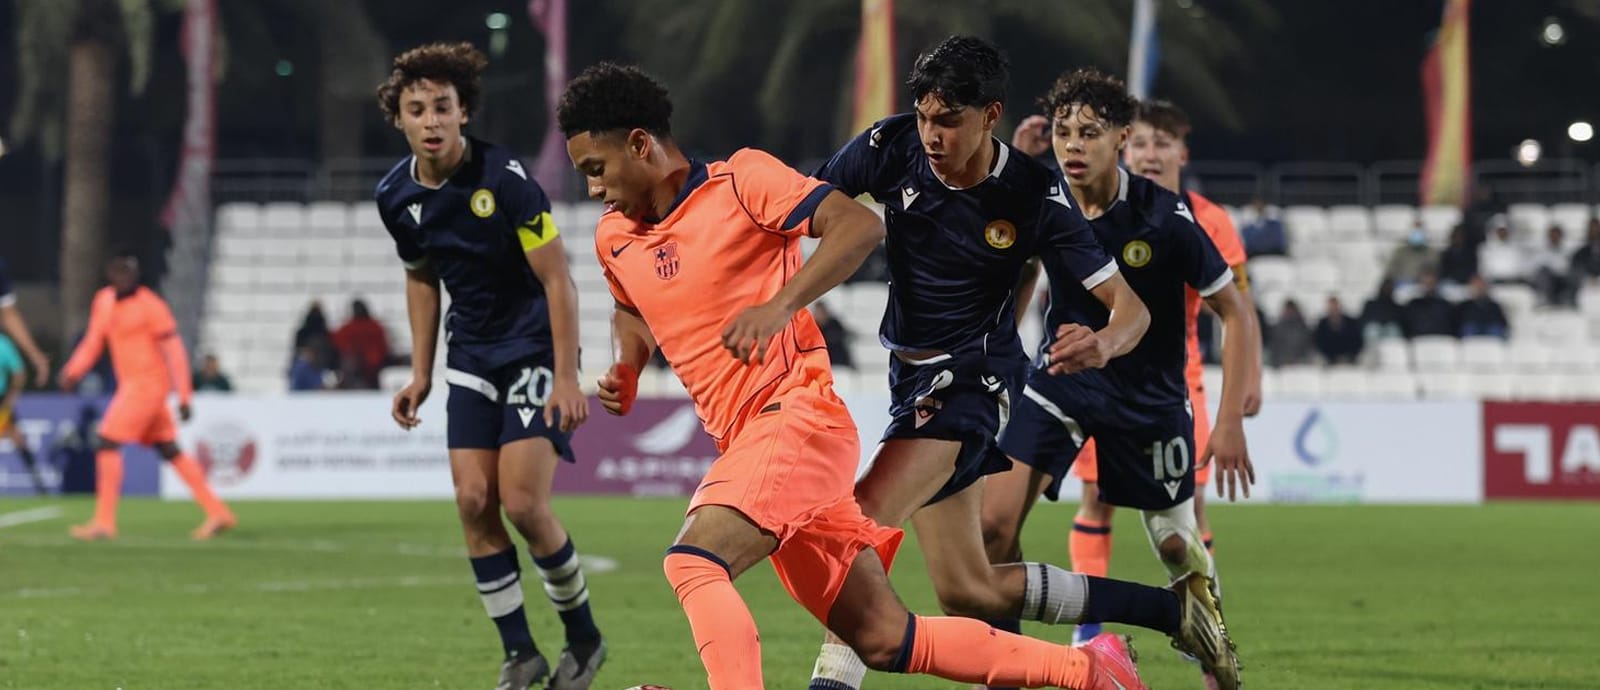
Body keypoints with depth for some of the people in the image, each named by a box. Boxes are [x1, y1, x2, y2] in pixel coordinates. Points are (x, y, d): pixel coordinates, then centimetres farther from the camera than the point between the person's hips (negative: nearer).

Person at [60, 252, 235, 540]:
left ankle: (104, 522, -8)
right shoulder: (104, 301, 10)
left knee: (108, 444, -11)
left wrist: (184, 396, -15)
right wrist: (73, 372, 1)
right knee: (170, 451, 11)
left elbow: (174, 351, -13)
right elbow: (93, 342, 18)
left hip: (148, 384, -8)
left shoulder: (151, 306, -13)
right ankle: (218, 513, 15)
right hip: (131, 384, 8)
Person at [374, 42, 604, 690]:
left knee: (523, 504, -13)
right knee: (474, 502, -4)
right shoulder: (396, 196, -2)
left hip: (534, 347, -6)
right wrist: (420, 374, 13)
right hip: (473, 356, 6)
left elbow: (558, 279, -18)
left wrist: (566, 377, -22)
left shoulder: (504, 179, -21)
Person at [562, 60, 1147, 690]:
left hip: (799, 414, -8)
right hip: (745, 443, 8)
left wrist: (781, 306, -28)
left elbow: (859, 224, -17)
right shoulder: (615, 239, 14)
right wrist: (623, 369, 13)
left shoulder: (740, 181, -7)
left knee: (692, 562, -27)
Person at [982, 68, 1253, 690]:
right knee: (994, 521, -13)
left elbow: (1236, 314, -15)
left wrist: (1230, 421, -19)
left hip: (1150, 394, -2)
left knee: (1175, 544, 7)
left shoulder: (1163, 218, -21)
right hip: (1064, 378, 2)